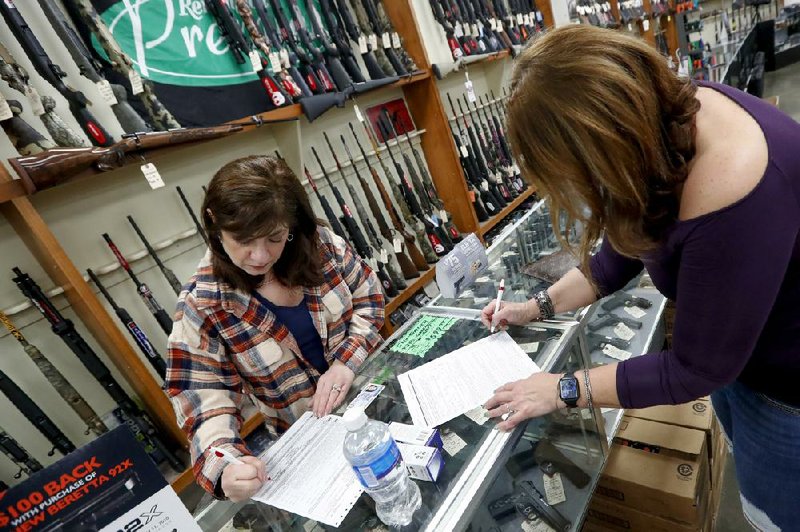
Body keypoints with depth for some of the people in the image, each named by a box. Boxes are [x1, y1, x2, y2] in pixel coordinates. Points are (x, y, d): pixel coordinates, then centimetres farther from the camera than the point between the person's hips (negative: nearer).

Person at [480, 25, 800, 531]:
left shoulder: (734, 198, -41)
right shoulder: (657, 112, -16)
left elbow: (696, 368, -27)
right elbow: (627, 246, -1)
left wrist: (564, 390, -19)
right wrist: (539, 306, -1)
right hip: (729, 333, 7)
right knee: (745, 458, 31)